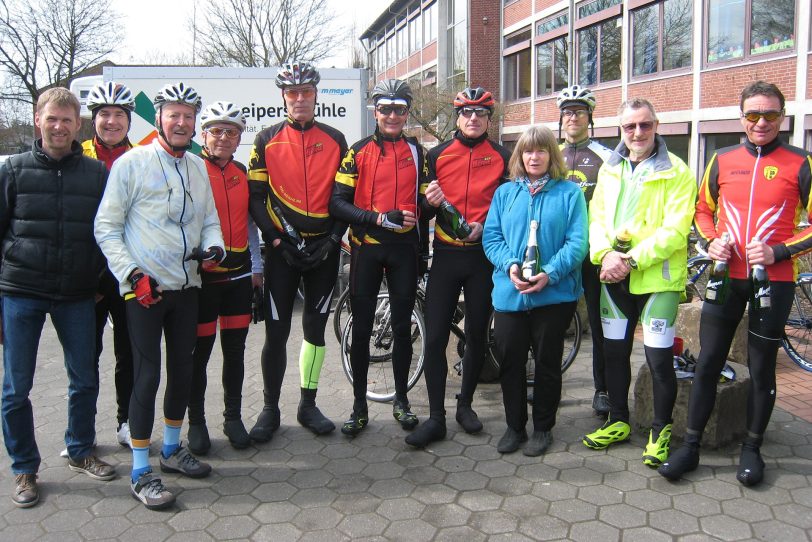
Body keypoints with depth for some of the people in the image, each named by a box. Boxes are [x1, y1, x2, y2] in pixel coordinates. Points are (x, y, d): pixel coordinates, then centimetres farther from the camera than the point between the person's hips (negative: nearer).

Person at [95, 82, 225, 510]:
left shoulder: (197, 167, 12)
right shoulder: (131, 163, -5)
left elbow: (209, 218, 17)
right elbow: (106, 226, -6)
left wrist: (214, 246, -4)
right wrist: (131, 273, -16)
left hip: (186, 286, 6)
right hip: (143, 289, -6)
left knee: (183, 369, 14)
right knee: (147, 376, -4)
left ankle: (172, 449, 33)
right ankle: (140, 473, 9)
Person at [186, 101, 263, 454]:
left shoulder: (241, 173, 11)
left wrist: (256, 266, 13)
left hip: (238, 273, 5)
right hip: (201, 274, -5)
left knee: (235, 350, 11)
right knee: (200, 351, 4)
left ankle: (233, 417, 24)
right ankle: (196, 422, 18)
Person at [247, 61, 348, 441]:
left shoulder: (335, 140, 7)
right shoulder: (267, 140, 4)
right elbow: (256, 197, 0)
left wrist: (332, 239, -7)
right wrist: (277, 239, -10)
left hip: (324, 249, 1)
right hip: (282, 249, -1)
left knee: (315, 329, 9)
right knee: (277, 332, 1)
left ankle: (308, 406, 23)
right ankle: (270, 410, 16)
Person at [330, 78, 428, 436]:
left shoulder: (417, 152, 9)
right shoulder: (358, 152, 1)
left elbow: (424, 199, 11)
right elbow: (338, 203, -7)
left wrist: (415, 219, -7)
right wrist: (379, 218, -17)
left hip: (403, 248, 2)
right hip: (366, 248, -1)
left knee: (402, 326, 9)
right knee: (361, 329, 3)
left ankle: (401, 399, 24)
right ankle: (359, 405, 15)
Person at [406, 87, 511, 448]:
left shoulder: (502, 157, 3)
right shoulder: (437, 155, 6)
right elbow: (424, 212, 8)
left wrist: (485, 226, -13)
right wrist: (430, 202, -14)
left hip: (483, 255, 0)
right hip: (446, 255, 1)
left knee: (477, 334, 9)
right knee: (435, 336, -3)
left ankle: (465, 404, 28)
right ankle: (436, 417, 5)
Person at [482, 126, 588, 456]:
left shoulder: (569, 193, 1)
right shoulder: (505, 192, 9)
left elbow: (577, 242, -8)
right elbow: (491, 237, 2)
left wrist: (549, 273, -20)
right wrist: (510, 265, -15)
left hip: (555, 294, -2)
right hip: (509, 292, 3)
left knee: (547, 363, 9)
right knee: (509, 362, 7)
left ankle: (543, 428, 25)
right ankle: (514, 426, 24)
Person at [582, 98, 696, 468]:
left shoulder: (677, 173, -7)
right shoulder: (609, 168, 10)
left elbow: (675, 230, -15)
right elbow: (596, 216, 7)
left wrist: (632, 259, -21)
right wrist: (605, 254, -12)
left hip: (657, 276, -5)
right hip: (614, 275, 5)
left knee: (659, 357, -2)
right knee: (614, 351, 14)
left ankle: (661, 430, 18)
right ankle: (618, 422, 30)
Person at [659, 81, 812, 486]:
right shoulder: (722, 160, 6)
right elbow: (703, 210, 17)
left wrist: (777, 252, -15)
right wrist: (711, 241, -2)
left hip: (773, 282, -2)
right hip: (726, 277, 2)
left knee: (762, 367, 8)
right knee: (707, 363, 5)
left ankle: (752, 449, 24)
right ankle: (690, 446, 15)